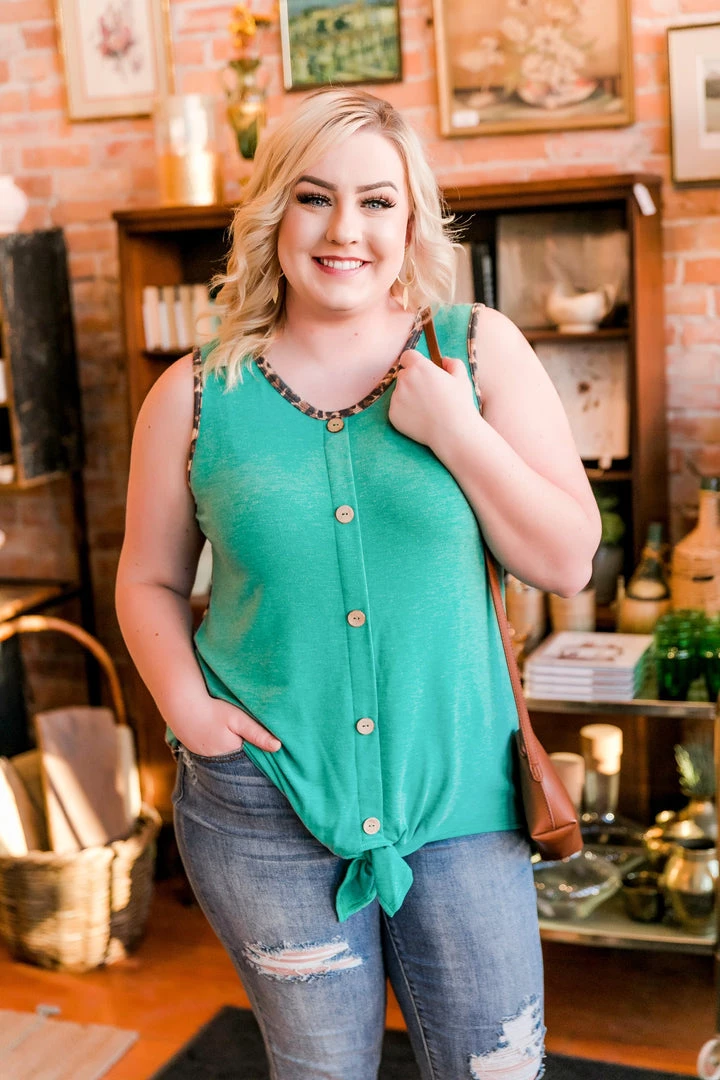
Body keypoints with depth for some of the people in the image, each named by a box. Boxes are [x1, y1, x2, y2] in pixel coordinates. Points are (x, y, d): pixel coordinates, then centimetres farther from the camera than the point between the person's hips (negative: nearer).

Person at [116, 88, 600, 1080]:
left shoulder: (481, 349, -3)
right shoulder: (196, 396, -3)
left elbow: (568, 561, -4)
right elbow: (151, 581, 9)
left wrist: (458, 436, -16)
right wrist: (184, 702, -8)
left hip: (458, 789, 1)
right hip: (265, 801, 0)